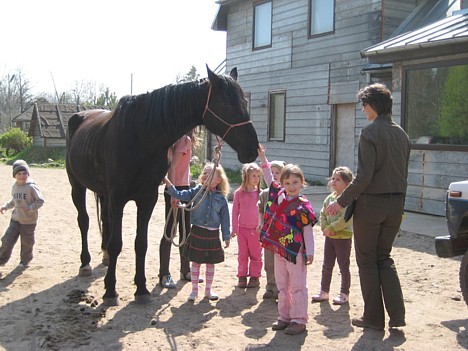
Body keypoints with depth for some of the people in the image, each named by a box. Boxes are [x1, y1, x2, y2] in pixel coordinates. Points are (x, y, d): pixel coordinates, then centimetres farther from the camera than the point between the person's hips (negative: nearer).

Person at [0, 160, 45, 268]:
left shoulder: (31, 187, -15)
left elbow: (40, 200, -13)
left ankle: (25, 260, 32)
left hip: (29, 221, -5)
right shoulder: (15, 187, 5)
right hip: (15, 219, 5)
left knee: (27, 243, 10)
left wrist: (31, 208, -25)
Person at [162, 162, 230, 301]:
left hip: (213, 235, 0)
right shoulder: (196, 192, -2)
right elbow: (178, 194, -9)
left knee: (210, 263, 12)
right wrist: (166, 180, -19)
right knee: (195, 262, 8)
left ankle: (208, 289, 28)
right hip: (197, 232, 0)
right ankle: (194, 290, 21)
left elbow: (225, 218, 1)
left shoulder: (221, 198, -2)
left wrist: (226, 237, 2)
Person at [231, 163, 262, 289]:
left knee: (255, 254, 7)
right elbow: (235, 211, 3)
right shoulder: (239, 193, -2)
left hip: (256, 229, -1)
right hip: (242, 228, 1)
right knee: (242, 254, 10)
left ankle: (255, 277, 18)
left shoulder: (260, 193, -4)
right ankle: (242, 276, 20)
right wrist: (234, 229, 1)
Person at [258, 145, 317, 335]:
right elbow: (269, 178, 19)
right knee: (282, 286, 15)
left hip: (295, 251, -7)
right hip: (279, 248, 7)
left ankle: (299, 320, 10)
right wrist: (263, 158, 17)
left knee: (297, 287, 2)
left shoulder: (302, 205, -13)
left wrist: (309, 252, -14)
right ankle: (284, 317, 26)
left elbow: (308, 230, -11)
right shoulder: (278, 195, 4)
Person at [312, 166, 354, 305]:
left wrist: (331, 228, -22)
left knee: (344, 266, 6)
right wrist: (325, 228, -7)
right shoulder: (329, 198, 7)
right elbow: (323, 214, 10)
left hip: (344, 237, -6)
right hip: (329, 237, 7)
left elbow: (346, 219, -24)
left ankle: (344, 293, 17)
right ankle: (324, 291, 24)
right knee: (327, 265, 13)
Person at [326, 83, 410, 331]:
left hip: (371, 203, -7)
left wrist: (341, 202, -12)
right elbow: (403, 173, 14)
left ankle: (374, 317, 14)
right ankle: (397, 314, 11)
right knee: (384, 258, 18)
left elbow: (364, 176, -20)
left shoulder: (370, 133, -14)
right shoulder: (402, 134, 9)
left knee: (367, 260, 7)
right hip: (396, 204, 7)